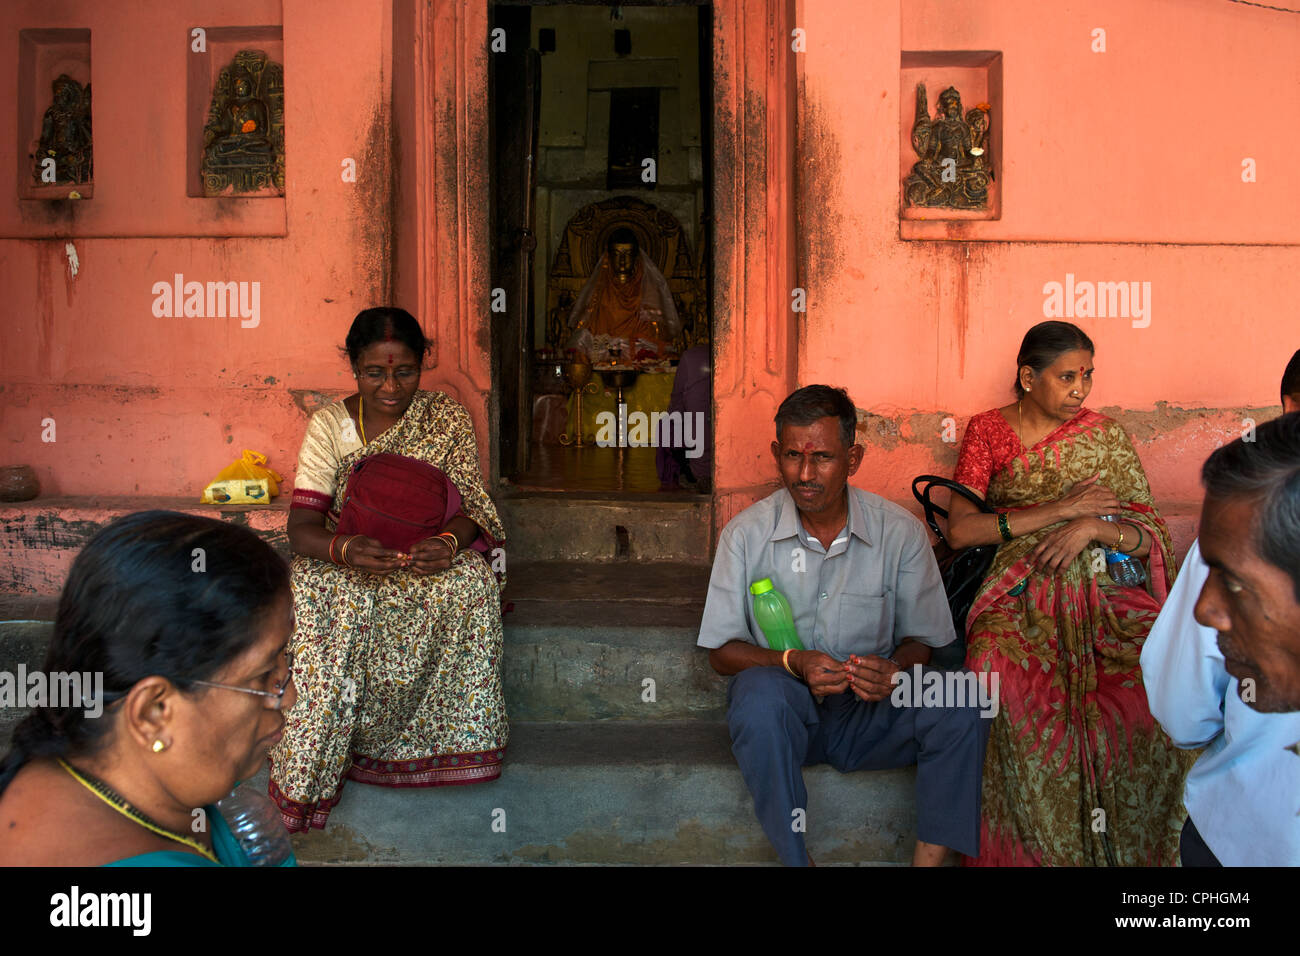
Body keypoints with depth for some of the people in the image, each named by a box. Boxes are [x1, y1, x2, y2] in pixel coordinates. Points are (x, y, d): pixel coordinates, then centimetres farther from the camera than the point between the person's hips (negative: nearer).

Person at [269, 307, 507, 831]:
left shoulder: (448, 418, -2)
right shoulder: (330, 424, -3)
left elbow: (471, 508, -6)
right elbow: (302, 526, -11)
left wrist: (448, 542, -32)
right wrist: (345, 549, -35)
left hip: (428, 557, 1)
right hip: (346, 559, 0)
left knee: (469, 579, -33)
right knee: (317, 593, -34)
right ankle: (310, 772, -26)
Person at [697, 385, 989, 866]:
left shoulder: (900, 531, -3)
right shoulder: (746, 533, -5)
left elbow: (921, 638, 5)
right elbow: (722, 651, -2)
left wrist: (894, 669, -20)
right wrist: (793, 662, -22)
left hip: (871, 710, 1)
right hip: (787, 708, -1)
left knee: (961, 707, -25)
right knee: (759, 692, -35)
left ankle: (929, 858, -17)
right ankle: (795, 858, -22)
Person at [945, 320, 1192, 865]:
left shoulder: (1104, 435, 12)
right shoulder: (988, 431, 8)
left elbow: (1152, 539, 8)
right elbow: (959, 530, -5)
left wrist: (1094, 527, -13)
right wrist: (1059, 508, -8)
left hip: (1099, 592, 2)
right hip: (1019, 591, -1)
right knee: (1001, 669, -34)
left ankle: (1132, 850, -10)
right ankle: (1029, 849, -18)